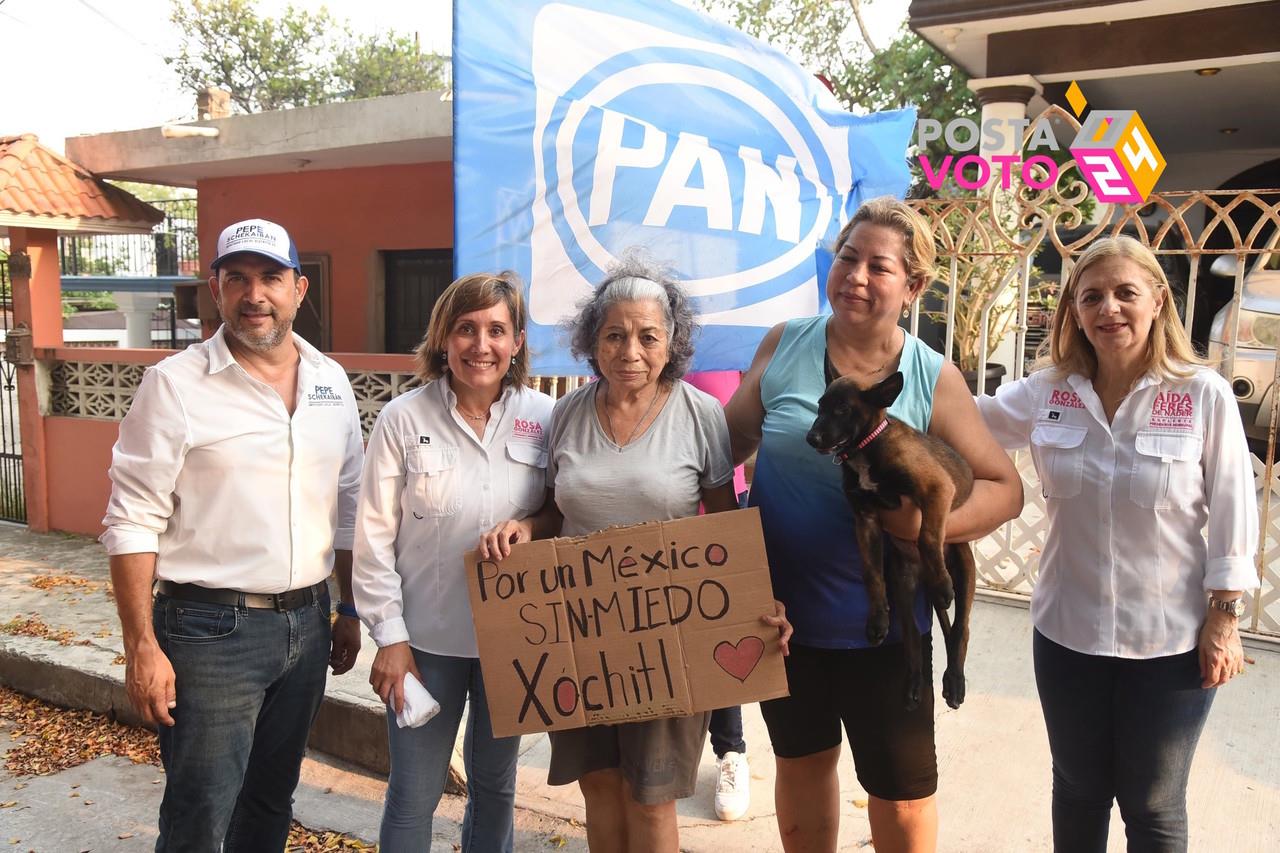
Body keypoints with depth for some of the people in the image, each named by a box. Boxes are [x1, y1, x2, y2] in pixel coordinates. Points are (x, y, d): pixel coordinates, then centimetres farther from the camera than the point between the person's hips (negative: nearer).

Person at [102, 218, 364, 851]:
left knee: (272, 798, 19)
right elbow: (133, 524, -10)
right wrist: (142, 647, -13)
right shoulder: (175, 384, -9)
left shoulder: (331, 382, 6)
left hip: (307, 624, 5)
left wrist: (350, 611, 12)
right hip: (212, 628, -5)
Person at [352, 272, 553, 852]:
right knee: (414, 794, 10)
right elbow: (374, 538, -6)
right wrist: (390, 637, -7)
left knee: (495, 784, 19)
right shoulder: (403, 419, -8)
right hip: (427, 639, -1)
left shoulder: (543, 418, -4)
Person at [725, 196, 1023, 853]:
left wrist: (928, 525, -22)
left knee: (902, 793, 13)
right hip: (779, 610, 2)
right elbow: (733, 436, 7)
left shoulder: (934, 380, -9)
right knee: (801, 761, 24)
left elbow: (1005, 489, -5)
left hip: (879, 625, -2)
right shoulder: (783, 345, -4)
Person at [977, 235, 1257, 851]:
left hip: (1171, 640, -2)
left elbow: (1232, 514, -7)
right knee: (1078, 792, 22)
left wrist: (1224, 619, -5)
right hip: (1067, 633, 3)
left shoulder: (1205, 396, -12)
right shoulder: (1045, 394, -4)